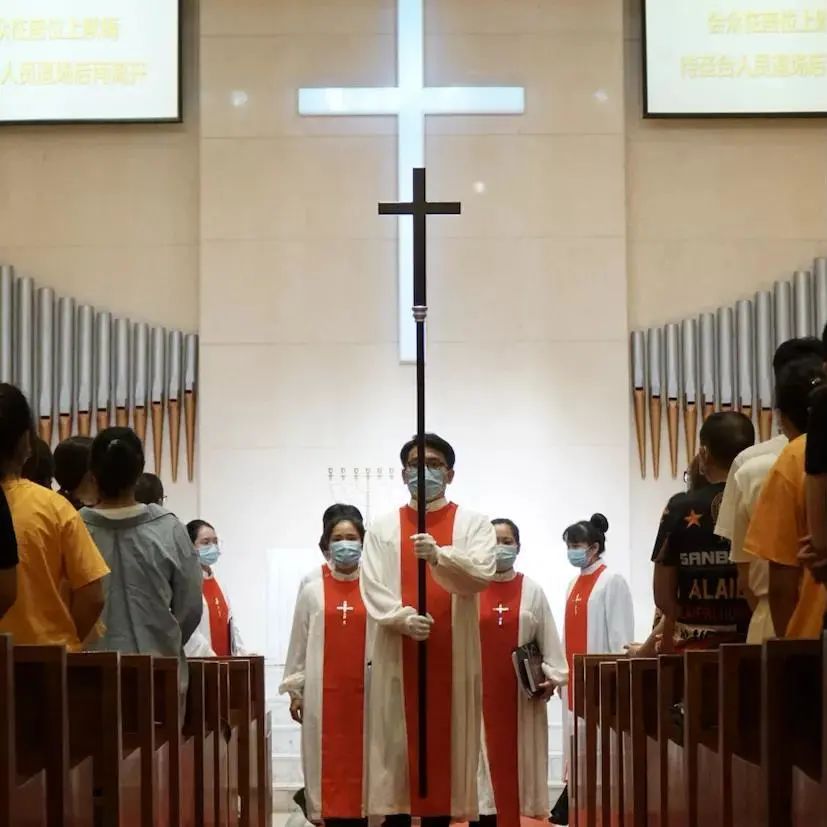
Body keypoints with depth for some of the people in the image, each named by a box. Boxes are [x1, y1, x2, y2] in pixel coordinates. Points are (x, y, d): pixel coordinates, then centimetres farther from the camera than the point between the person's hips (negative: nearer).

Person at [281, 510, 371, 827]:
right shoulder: (312, 592, 5)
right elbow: (299, 644, 7)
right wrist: (295, 690, 5)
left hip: (365, 694, -1)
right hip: (324, 695, 1)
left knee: (361, 760, 2)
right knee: (329, 762, 1)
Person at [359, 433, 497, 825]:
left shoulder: (473, 524, 6)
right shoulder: (382, 529, 9)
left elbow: (482, 574, -12)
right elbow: (372, 587, -2)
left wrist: (439, 556, -30)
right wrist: (401, 617, -21)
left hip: (452, 655, -1)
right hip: (398, 656, 1)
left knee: (444, 742, 1)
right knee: (397, 742, 0)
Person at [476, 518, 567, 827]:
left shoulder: (532, 591, 6)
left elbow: (548, 638, 4)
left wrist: (552, 676, -6)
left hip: (521, 692, 2)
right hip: (479, 689, -2)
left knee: (515, 755, 4)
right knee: (484, 756, -2)